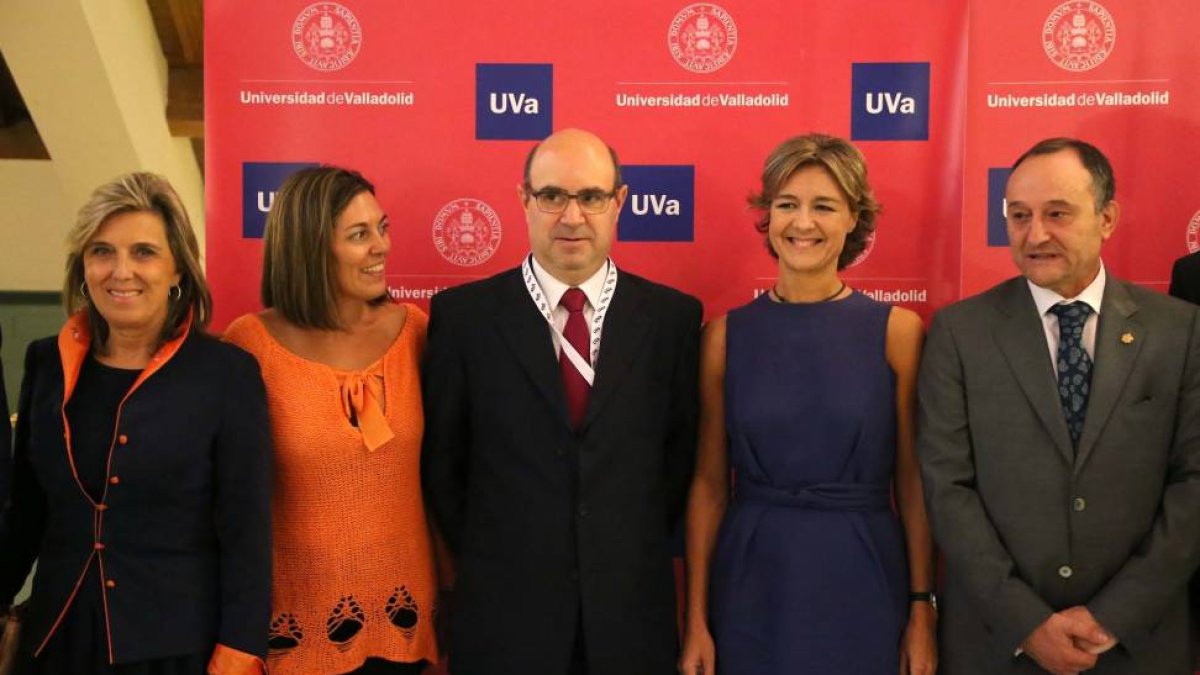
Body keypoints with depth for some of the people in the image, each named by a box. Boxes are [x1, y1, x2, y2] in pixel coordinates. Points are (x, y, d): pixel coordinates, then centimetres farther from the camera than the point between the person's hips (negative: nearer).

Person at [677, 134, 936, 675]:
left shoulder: (897, 330, -3)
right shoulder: (727, 335, 0)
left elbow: (913, 482, 0)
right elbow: (708, 483, 2)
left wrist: (921, 611, -3)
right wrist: (696, 620, 0)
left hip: (862, 586, 0)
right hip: (752, 587, 1)